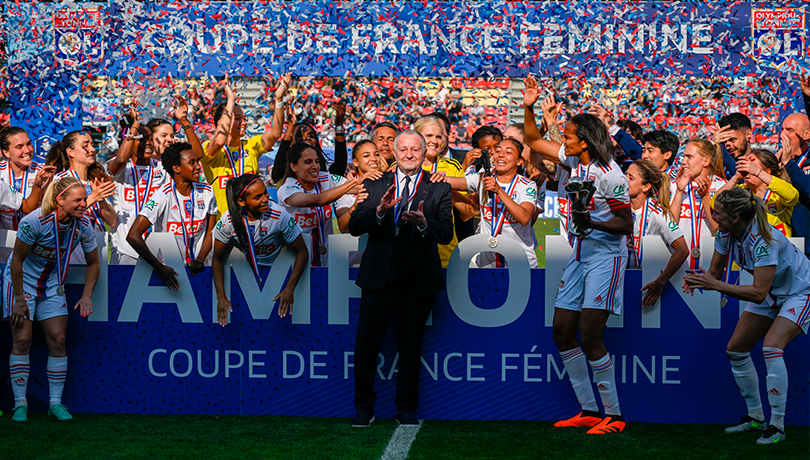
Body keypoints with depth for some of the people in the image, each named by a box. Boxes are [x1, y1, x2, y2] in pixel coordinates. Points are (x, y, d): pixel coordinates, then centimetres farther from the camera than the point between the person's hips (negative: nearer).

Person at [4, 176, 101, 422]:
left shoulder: (83, 225, -13)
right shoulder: (34, 221, -27)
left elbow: (93, 263, 2)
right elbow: (17, 259, -18)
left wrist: (86, 295, -9)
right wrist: (19, 299, -17)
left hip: (52, 286, 4)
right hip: (21, 281, -4)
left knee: (58, 339, -5)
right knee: (22, 340, -9)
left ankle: (55, 402, 4)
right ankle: (20, 403, 0)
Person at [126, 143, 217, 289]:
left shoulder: (207, 192, 3)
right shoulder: (163, 196, -13)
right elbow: (133, 236, -19)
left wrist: (200, 259, -8)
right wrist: (160, 268, -22)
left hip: (195, 268, 4)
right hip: (169, 270, -4)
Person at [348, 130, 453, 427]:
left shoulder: (438, 189, 5)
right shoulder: (374, 185, 8)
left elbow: (446, 234, -6)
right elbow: (354, 227, -2)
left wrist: (423, 222, -27)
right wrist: (379, 210, -20)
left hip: (417, 278, 0)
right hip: (378, 275, 1)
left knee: (411, 346, 8)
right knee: (366, 344, 0)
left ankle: (407, 408, 20)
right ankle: (364, 408, 12)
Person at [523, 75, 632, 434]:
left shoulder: (610, 175, -16)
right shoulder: (573, 159, 4)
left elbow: (626, 224, -13)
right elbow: (534, 141, 18)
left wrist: (591, 223, -27)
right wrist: (529, 107, 5)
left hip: (606, 256, -8)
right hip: (580, 255, 8)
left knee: (589, 335, -14)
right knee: (562, 331, 5)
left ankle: (614, 415, -3)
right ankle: (588, 411, 14)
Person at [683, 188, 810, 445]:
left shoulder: (762, 241, -35)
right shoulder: (725, 235, -12)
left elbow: (758, 293, -37)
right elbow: (714, 273, -1)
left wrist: (717, 285, -40)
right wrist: (698, 280, -24)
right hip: (771, 294, 9)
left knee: (771, 346, -28)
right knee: (735, 349, 3)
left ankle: (777, 426, -19)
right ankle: (755, 417, 18)